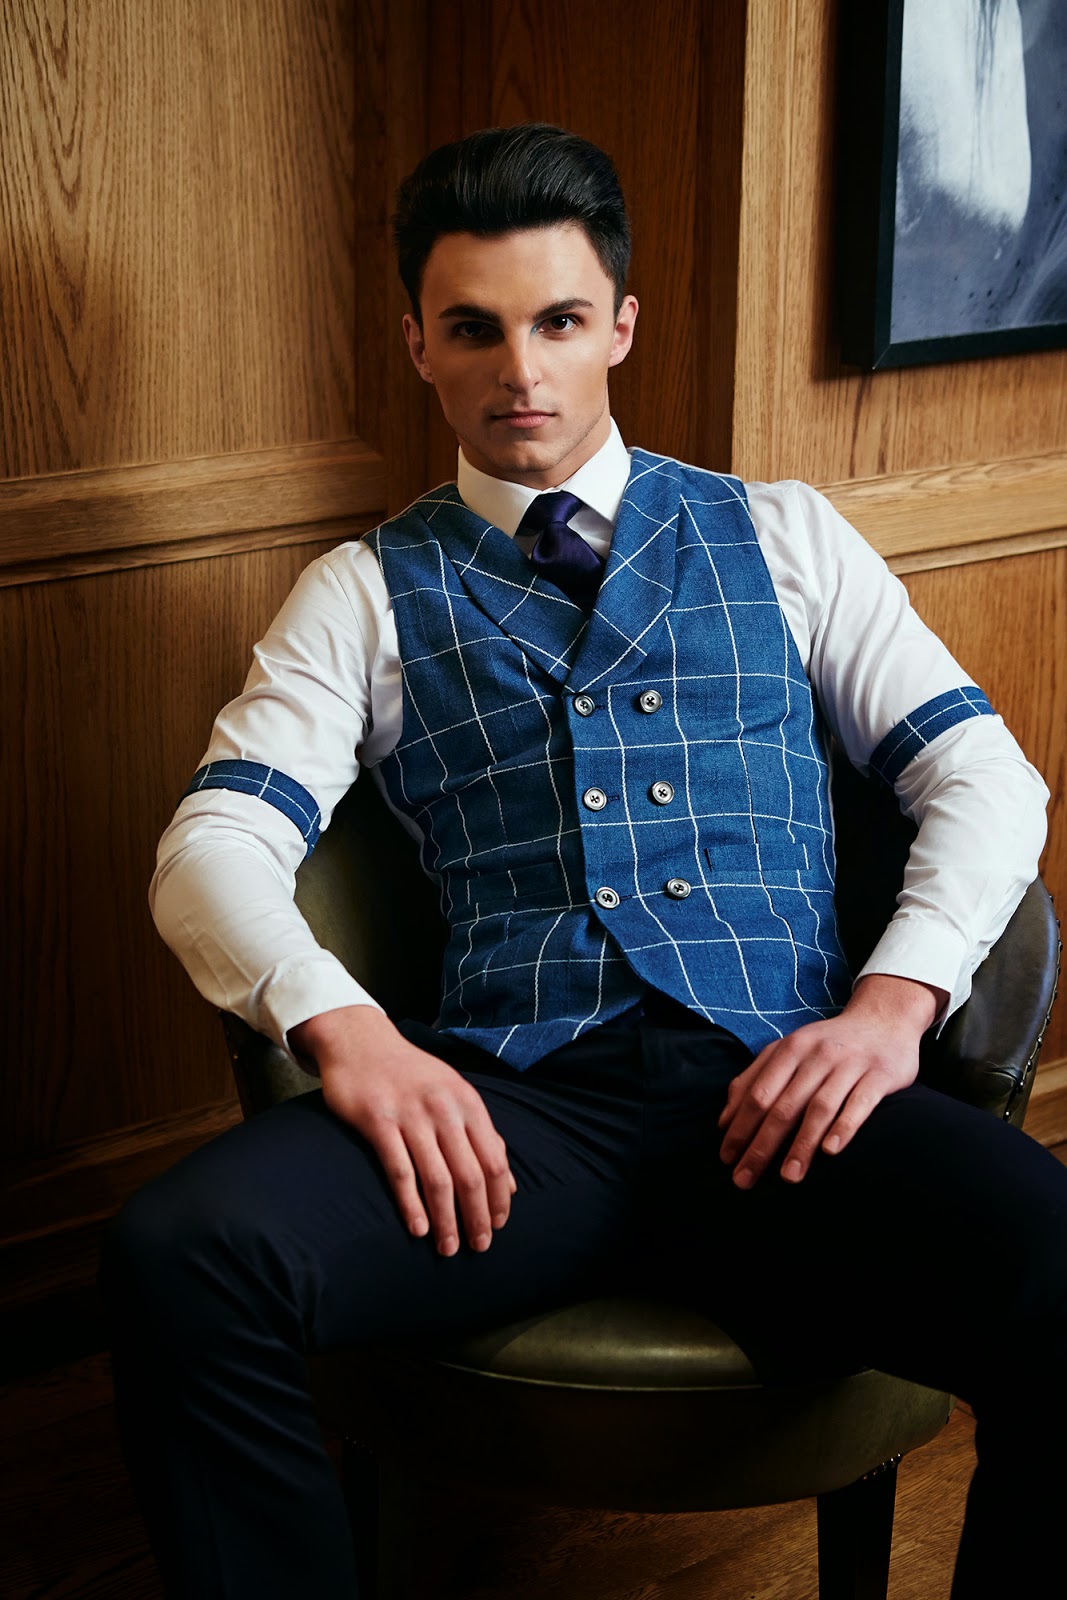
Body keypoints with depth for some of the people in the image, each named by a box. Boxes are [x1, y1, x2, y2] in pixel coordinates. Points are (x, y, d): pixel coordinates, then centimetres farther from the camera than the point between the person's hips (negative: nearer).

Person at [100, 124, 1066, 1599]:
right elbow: (214, 845, 6)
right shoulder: (366, 594, 19)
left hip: (778, 1090, 0)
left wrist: (893, 1002, -6)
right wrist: (340, 1025, -16)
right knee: (180, 1258, -31)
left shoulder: (785, 540, 21)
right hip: (514, 1102, 0)